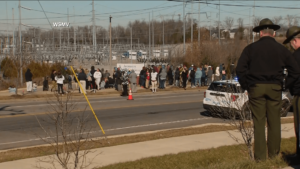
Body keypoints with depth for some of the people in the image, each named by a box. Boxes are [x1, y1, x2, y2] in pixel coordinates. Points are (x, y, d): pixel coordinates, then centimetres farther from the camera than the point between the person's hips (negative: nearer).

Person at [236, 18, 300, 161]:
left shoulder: (251, 48, 1)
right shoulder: (281, 49, 4)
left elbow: (240, 69, -5)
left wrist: (246, 86, 4)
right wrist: (285, 85, 8)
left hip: (256, 88, -1)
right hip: (275, 88, 1)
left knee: (259, 123, 3)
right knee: (274, 122, 8)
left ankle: (260, 156, 6)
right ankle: (274, 154, 15)